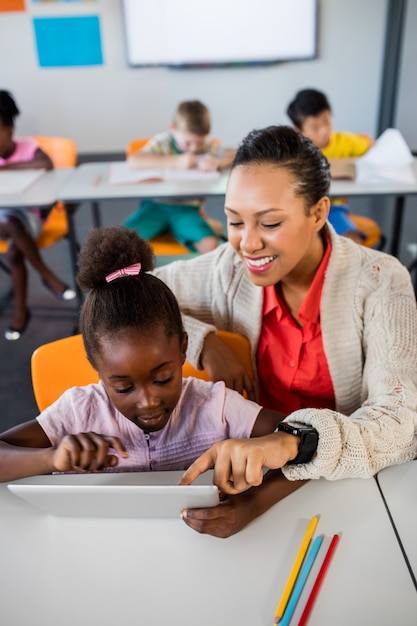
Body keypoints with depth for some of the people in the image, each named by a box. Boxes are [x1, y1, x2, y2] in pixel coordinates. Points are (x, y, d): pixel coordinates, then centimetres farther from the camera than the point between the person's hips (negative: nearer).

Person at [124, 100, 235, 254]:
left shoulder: (210, 145, 4)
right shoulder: (162, 141, -1)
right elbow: (133, 160, -17)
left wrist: (218, 162, -23)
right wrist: (175, 161, -21)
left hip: (188, 208, 0)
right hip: (156, 205, 1)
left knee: (209, 244, -30)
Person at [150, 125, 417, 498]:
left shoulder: (379, 283, -17)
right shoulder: (232, 267, -10)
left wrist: (292, 442, -42)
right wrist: (204, 342, -17)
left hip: (362, 480, -1)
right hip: (264, 475, 1)